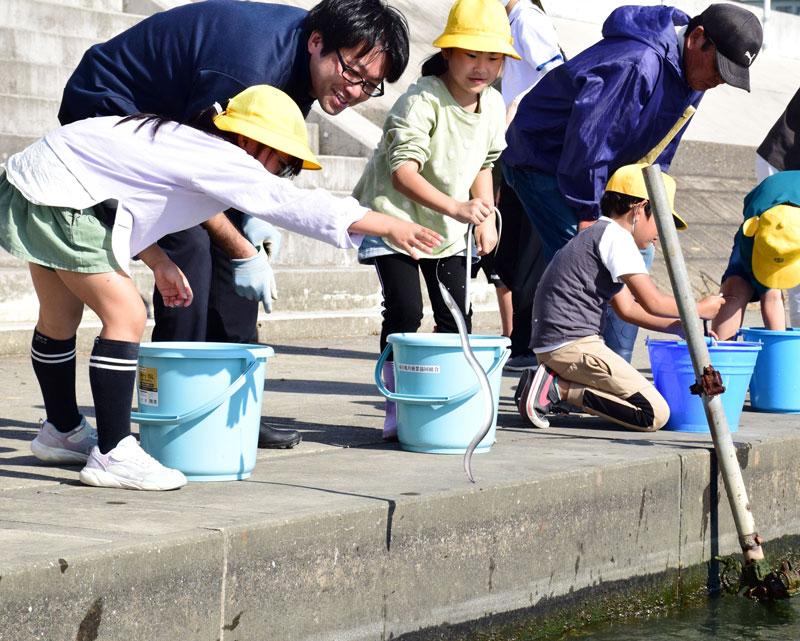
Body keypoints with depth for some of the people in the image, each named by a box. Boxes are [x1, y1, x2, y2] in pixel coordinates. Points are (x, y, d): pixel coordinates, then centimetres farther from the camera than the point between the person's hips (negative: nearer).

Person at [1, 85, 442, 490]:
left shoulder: (185, 144, 14)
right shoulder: (222, 160, -15)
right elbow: (297, 206, -19)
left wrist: (157, 261, 14)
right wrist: (389, 227, -17)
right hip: (56, 195, -11)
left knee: (61, 318, 23)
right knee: (125, 315, -12)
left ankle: (63, 432, 40)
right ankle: (111, 455, -10)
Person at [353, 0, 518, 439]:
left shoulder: (493, 105, -1)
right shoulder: (421, 101, -25)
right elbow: (403, 171, -35)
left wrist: (486, 217, 4)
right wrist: (455, 207, -47)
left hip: (447, 230, 7)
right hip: (394, 218, -6)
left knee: (456, 316, 3)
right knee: (404, 311, -15)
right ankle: (397, 411, -6)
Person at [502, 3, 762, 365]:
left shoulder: (691, 76, 1)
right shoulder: (637, 63, -32)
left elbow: (657, 153, 12)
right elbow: (588, 137, -31)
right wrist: (587, 214, -24)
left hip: (600, 169, 10)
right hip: (545, 162, -10)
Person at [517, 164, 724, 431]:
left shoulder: (595, 236, 24)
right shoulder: (616, 236, -7)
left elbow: (626, 308, 25)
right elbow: (652, 302, -11)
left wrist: (680, 326, 19)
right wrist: (700, 309, 5)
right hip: (572, 345, -10)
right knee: (655, 414, -14)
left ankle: (556, 382, 4)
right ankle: (560, 388, -15)